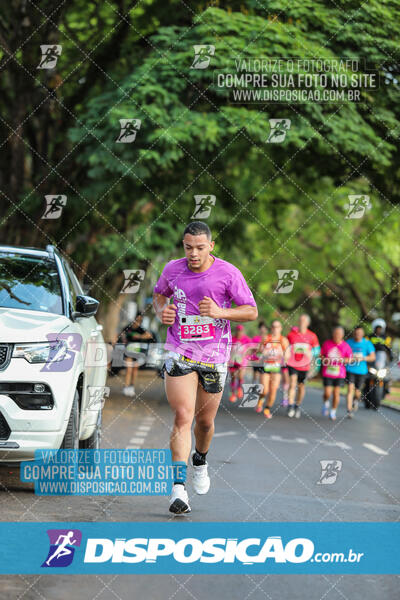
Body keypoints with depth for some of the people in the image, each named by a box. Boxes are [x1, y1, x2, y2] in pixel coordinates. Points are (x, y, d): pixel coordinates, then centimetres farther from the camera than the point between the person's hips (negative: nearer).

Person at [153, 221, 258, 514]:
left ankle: (200, 459, 46)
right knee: (183, 417, -14)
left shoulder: (228, 273, -7)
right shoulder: (173, 269, 0)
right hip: (179, 354, 0)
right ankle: (179, 487, -20)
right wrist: (161, 310, -2)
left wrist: (219, 312, -19)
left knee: (205, 420, 13)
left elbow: (252, 311, -3)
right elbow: (159, 294, 21)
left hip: (214, 356, 0)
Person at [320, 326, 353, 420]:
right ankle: (326, 404, 25)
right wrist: (324, 360, -10)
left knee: (336, 393, -2)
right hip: (327, 373, 0)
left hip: (339, 374, 0)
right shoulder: (326, 344, 1)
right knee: (327, 393, -7)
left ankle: (333, 412, 15)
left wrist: (343, 360, -15)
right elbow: (321, 355, 10)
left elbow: (350, 359, 4)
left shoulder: (345, 346, 0)